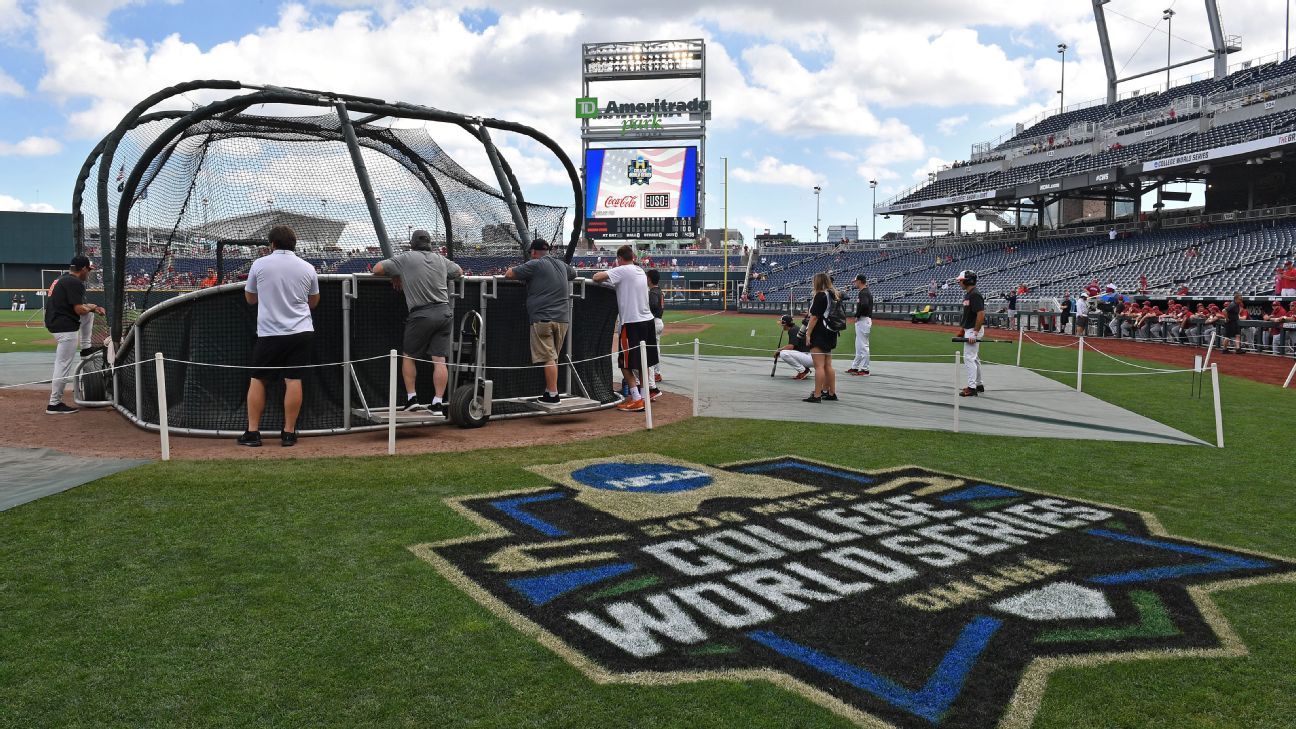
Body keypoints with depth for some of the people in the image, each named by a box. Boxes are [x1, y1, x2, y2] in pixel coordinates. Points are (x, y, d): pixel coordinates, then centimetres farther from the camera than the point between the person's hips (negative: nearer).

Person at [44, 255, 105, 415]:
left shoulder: (63, 279, 15)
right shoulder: (75, 283, -15)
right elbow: (79, 310, -18)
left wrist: (91, 307, 15)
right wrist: (91, 307, 1)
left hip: (54, 322, 10)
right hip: (65, 327, -10)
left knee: (89, 313, 26)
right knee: (63, 366, -6)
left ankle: (85, 347, 28)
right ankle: (54, 404, -1)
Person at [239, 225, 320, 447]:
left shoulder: (259, 264, -1)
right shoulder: (307, 268, 2)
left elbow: (250, 298, 12)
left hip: (269, 333, -1)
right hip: (301, 331, 1)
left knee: (257, 379, 9)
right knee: (293, 380, 2)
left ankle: (252, 433, 10)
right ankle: (289, 433, 5)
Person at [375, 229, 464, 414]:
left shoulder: (405, 258, 1)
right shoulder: (441, 259, 12)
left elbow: (377, 269, 3)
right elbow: (459, 272, 29)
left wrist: (395, 276, 20)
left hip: (421, 315, -3)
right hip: (445, 312, 3)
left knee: (408, 356, 13)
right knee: (439, 360, 2)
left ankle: (412, 399, 11)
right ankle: (438, 404, 0)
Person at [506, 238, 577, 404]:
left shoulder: (535, 264, -4)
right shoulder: (561, 264, 16)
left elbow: (509, 274, -4)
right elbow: (573, 274, 37)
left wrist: (512, 270, 17)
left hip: (542, 318, -6)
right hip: (563, 318, 6)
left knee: (548, 358, -6)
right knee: (553, 357, 13)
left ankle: (553, 395, -8)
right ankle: (549, 390, 15)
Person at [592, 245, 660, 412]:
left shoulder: (623, 270, -10)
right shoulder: (641, 272, 12)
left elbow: (597, 277, -17)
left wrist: (604, 277, 3)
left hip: (632, 323, -8)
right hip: (647, 320, 8)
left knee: (625, 363, -2)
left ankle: (636, 400, -6)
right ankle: (645, 393, 27)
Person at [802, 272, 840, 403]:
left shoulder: (820, 296, -14)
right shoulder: (834, 296, 14)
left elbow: (814, 317, -18)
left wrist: (808, 334, -16)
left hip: (819, 334, -10)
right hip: (830, 334, 10)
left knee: (819, 366, -9)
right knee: (828, 365, 15)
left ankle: (817, 395, -9)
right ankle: (831, 393, 21)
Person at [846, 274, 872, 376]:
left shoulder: (863, 292, -15)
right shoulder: (867, 292, 17)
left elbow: (864, 305, -32)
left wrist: (857, 316, -19)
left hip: (863, 320, -11)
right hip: (862, 321, 11)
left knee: (863, 346, -7)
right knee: (859, 346, 16)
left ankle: (864, 369, -4)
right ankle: (855, 367, 24)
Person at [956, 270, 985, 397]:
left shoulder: (975, 295, -18)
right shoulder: (967, 294, 13)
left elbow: (981, 314, -24)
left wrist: (975, 333, -25)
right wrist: (962, 328, 21)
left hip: (973, 330, -11)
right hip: (969, 330, 11)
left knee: (969, 357, -10)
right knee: (974, 358, 17)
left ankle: (972, 388, -9)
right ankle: (979, 384, 26)